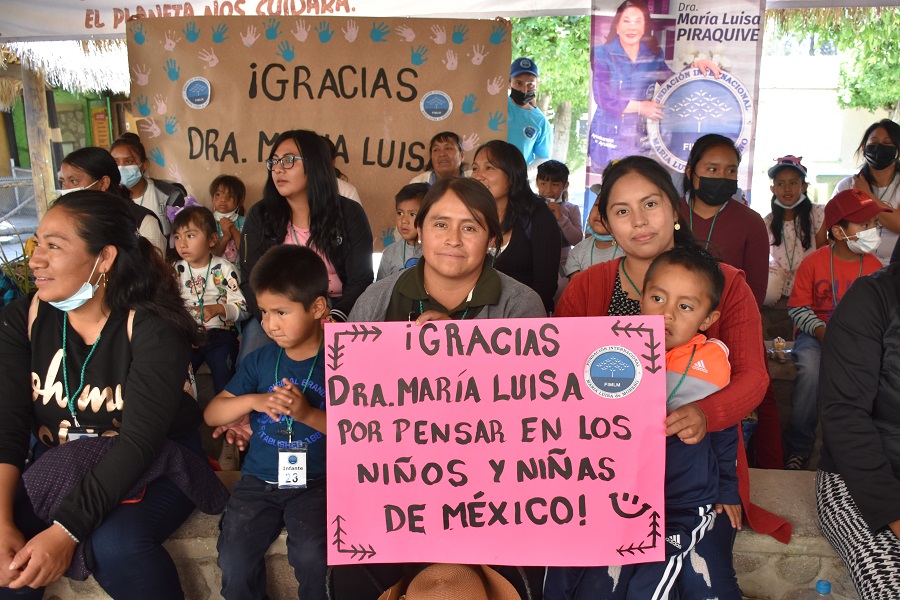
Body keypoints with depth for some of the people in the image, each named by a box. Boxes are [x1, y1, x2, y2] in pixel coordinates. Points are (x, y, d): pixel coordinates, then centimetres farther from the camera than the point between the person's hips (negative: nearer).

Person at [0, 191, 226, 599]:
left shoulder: (153, 329, -20)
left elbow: (140, 439, -26)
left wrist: (67, 530, -34)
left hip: (153, 467, -3)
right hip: (57, 467, 4)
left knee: (116, 544, -31)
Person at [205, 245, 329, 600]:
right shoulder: (260, 361, 5)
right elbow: (211, 415, 7)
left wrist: (309, 414, -24)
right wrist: (253, 400, -12)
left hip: (314, 482, -3)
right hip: (259, 481, 3)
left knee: (311, 554, -24)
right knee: (234, 561, -12)